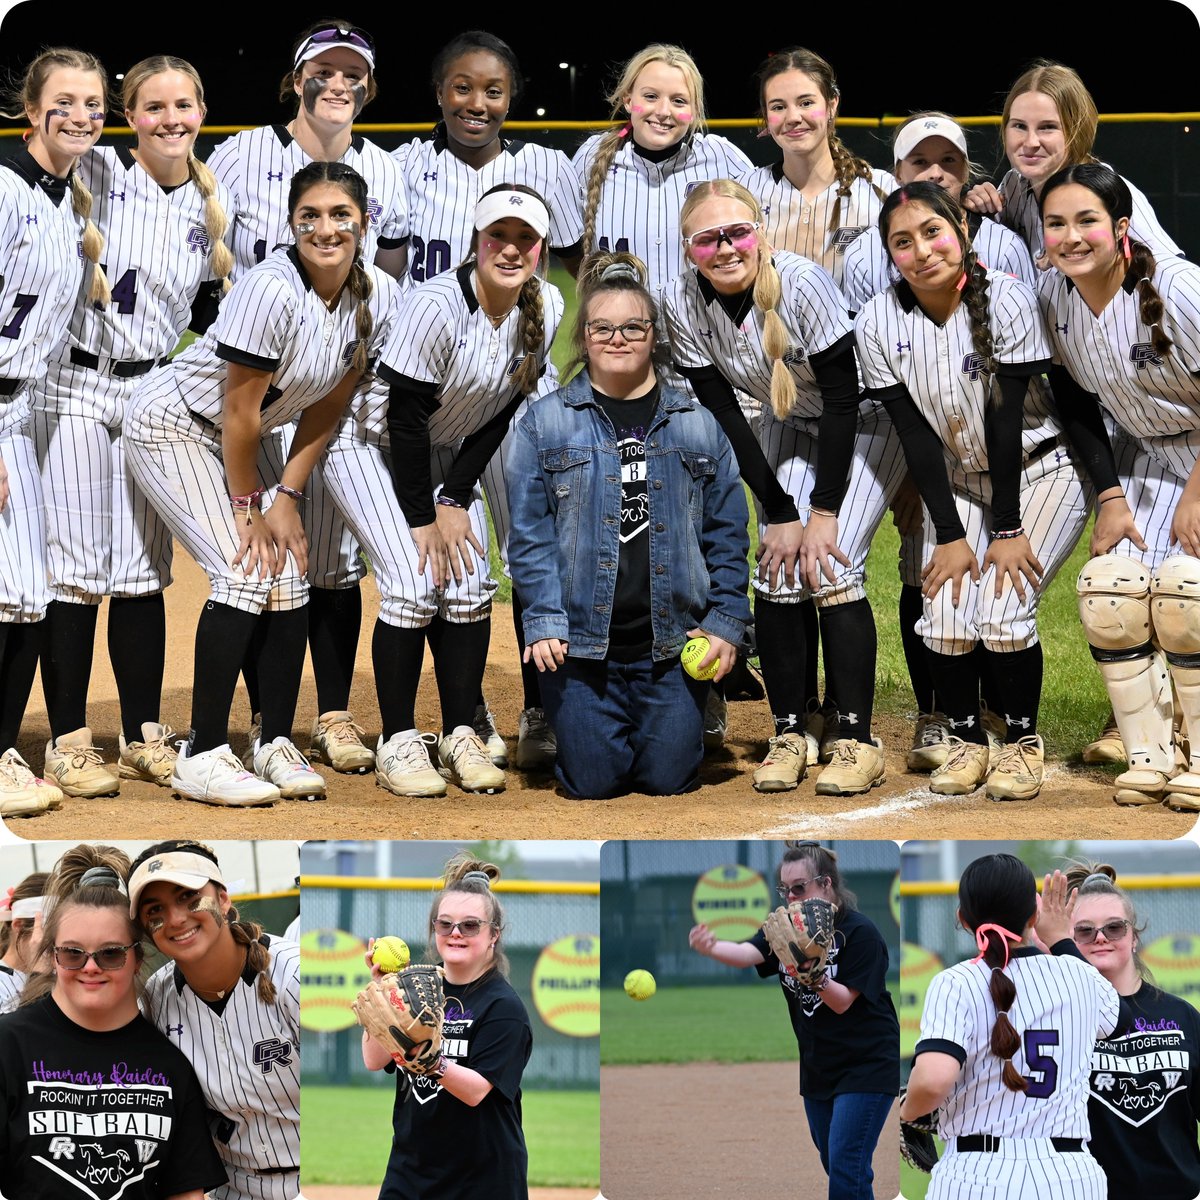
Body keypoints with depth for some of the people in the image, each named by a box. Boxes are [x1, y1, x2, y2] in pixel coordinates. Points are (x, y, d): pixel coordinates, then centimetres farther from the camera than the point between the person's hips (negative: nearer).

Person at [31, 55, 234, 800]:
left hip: (153, 396, 4)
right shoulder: (96, 174, -7)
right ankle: (69, 740, 3)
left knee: (144, 571, 9)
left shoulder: (215, 205, 7)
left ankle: (144, 735, 17)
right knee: (76, 569, -3)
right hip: (74, 388, -4)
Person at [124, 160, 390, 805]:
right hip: (171, 428, -7)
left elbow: (329, 401, -2)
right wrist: (245, 505, -14)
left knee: (289, 576, -1)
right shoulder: (271, 291, -32)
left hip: (243, 437, 7)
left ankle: (276, 745, 8)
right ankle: (201, 757, -12)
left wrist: (287, 496, -5)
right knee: (246, 576, -17)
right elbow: (239, 408, -24)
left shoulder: (368, 292, -10)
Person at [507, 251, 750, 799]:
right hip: (580, 644, -1)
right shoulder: (545, 422, 1)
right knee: (594, 782, -3)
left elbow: (727, 535, 8)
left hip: (673, 644, 1)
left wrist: (725, 621, -1)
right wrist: (543, 621, -12)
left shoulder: (697, 425, 7)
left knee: (669, 780, 1)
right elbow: (529, 533, -2)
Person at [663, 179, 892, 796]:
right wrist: (780, 513, -15)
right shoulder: (683, 302, -19)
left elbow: (843, 400, -25)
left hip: (867, 420, -4)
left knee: (833, 569, -16)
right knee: (776, 571, -7)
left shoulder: (802, 283, -32)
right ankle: (787, 733, 2)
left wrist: (823, 513, -23)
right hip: (790, 426, 5)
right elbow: (725, 417, -12)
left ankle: (858, 741, -11)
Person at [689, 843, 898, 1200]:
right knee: (834, 1167, 14)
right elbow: (747, 953, -18)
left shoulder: (859, 933, -16)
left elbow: (842, 1002, -17)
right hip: (817, 1068, 7)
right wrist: (711, 947, -41)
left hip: (866, 1066, -7)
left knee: (846, 1167, -13)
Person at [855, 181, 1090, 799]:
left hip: (1039, 472, -3)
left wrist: (1008, 530, -18)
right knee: (945, 615, -12)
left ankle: (1022, 741, 2)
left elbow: (1006, 420, -20)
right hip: (957, 482, 3)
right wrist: (951, 534, -13)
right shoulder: (879, 324, -12)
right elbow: (915, 435, -9)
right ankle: (967, 740, 10)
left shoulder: (1006, 299, -21)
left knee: (1002, 610, -18)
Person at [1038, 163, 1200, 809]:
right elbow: (1075, 400, 4)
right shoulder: (1053, 294, -11)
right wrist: (1110, 495, -2)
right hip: (1146, 457, 6)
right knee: (1108, 588, -11)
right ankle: (1148, 756, 0)